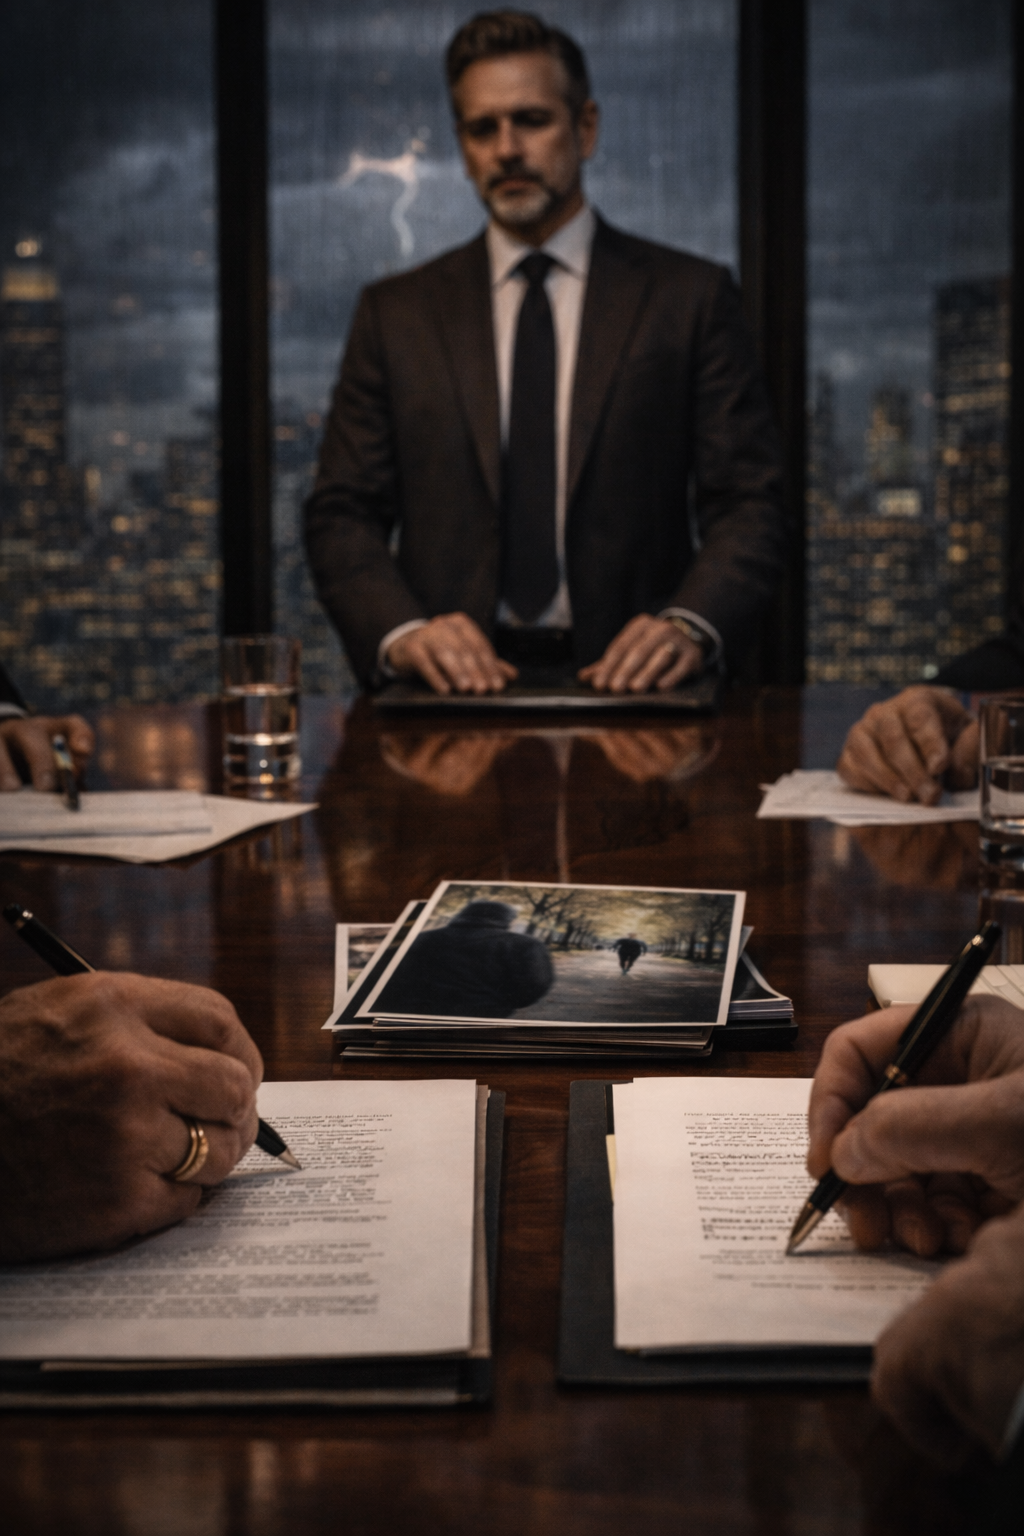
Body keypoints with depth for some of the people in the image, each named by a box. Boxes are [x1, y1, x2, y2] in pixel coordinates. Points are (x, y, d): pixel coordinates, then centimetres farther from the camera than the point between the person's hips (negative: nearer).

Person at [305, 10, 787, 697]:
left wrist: (691, 626, -16)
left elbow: (750, 504, 4)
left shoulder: (690, 298, 9)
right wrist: (401, 632, -12)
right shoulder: (396, 313, 13)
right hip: (453, 685, 1)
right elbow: (343, 513, 8)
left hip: (625, 676, 0)